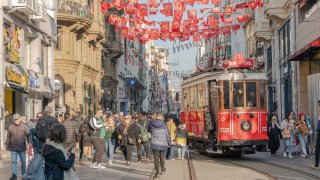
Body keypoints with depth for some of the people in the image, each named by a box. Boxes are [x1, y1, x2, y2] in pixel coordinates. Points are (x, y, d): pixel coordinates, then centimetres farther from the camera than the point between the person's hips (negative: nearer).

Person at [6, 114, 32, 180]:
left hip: (22, 147, 0)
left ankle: (24, 173, 26)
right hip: (13, 148, 0)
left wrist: (30, 142, -21)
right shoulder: (10, 127, 2)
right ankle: (14, 175, -1)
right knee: (13, 161, -4)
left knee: (23, 161, 11)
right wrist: (7, 145, 12)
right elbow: (8, 137, 10)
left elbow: (28, 135, -5)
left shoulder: (24, 127, -1)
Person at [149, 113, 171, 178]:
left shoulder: (152, 124, -5)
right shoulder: (164, 125, -8)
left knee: (156, 158, 3)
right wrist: (169, 143, 9)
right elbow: (167, 135, -3)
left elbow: (149, 130, 17)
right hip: (163, 144, 0)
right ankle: (162, 169, 36)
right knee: (162, 157, 18)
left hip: (155, 144, 0)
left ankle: (157, 173, 0)